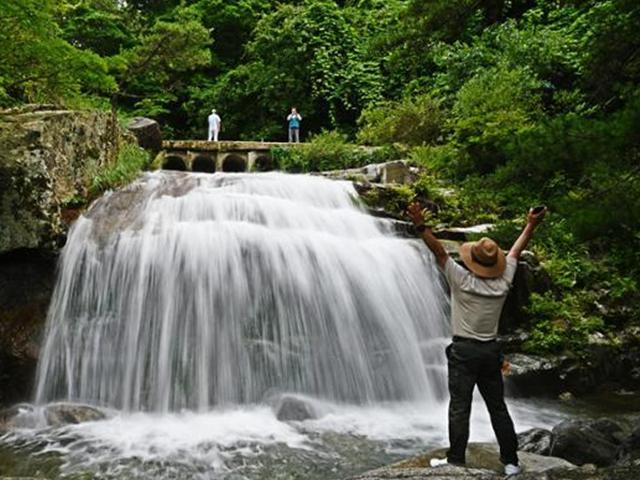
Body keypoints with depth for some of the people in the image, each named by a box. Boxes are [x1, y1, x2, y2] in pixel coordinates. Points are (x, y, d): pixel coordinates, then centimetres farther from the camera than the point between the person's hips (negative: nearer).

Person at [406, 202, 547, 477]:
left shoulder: (462, 281, -12)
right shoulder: (502, 283, -1)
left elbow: (439, 252, -19)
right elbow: (515, 251, 9)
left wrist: (421, 226, -23)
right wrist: (531, 226, 18)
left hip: (464, 351, -4)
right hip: (491, 351, 5)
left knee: (459, 408, 0)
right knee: (498, 408, 11)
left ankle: (456, 460, 3)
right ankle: (510, 462, 17)